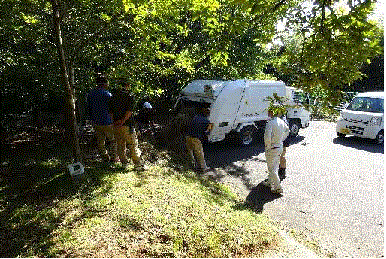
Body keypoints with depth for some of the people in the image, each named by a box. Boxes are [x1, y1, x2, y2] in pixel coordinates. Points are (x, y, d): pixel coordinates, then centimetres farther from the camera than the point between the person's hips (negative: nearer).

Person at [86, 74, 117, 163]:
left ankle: (105, 157, 22)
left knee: (100, 141, 14)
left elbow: (89, 109, 13)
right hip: (107, 122, -6)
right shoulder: (106, 93, -14)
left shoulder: (90, 94, 7)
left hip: (96, 122, 6)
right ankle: (114, 157, 11)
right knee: (114, 140, 10)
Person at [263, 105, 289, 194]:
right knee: (275, 167, 20)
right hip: (280, 147, 9)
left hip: (272, 149, -9)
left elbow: (267, 136, -29)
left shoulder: (270, 122, -22)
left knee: (272, 169, 2)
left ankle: (278, 187, 6)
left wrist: (268, 147, -16)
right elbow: (287, 131, 22)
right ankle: (270, 182, 35)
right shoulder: (281, 121, 4)